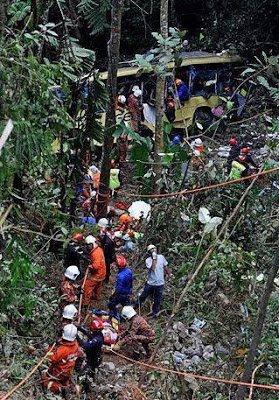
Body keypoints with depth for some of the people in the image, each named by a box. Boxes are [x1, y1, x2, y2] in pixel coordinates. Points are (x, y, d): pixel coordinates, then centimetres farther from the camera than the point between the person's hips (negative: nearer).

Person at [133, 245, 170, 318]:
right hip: (150, 283, -1)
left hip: (160, 283, 1)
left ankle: (155, 312, 30)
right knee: (143, 296, 14)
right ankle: (135, 305, 36)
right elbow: (152, 268, -29)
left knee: (157, 299, 12)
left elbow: (165, 267, 9)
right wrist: (154, 258, -27)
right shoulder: (148, 260, -12)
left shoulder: (161, 257, -5)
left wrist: (169, 274, 17)